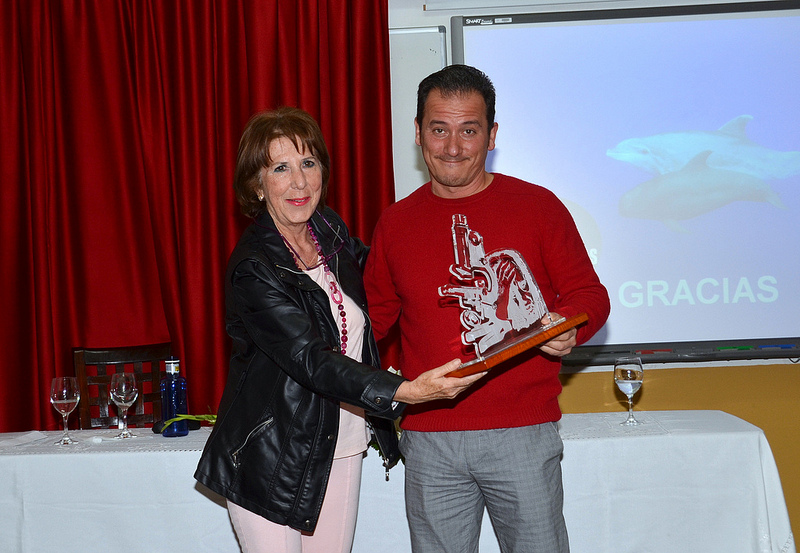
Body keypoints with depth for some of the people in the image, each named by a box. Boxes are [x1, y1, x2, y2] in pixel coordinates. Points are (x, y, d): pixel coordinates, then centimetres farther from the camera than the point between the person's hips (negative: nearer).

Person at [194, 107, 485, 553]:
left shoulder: (331, 231, 1)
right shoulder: (253, 269, -20)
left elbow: (368, 274, 26)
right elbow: (312, 361, -30)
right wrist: (406, 391, -40)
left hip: (342, 448, 6)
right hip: (270, 461, -6)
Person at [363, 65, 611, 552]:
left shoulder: (536, 206, 1)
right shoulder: (395, 223, 9)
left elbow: (590, 295, 3)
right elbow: (373, 315, 18)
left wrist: (567, 327, -19)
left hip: (522, 435, -2)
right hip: (429, 442, 2)